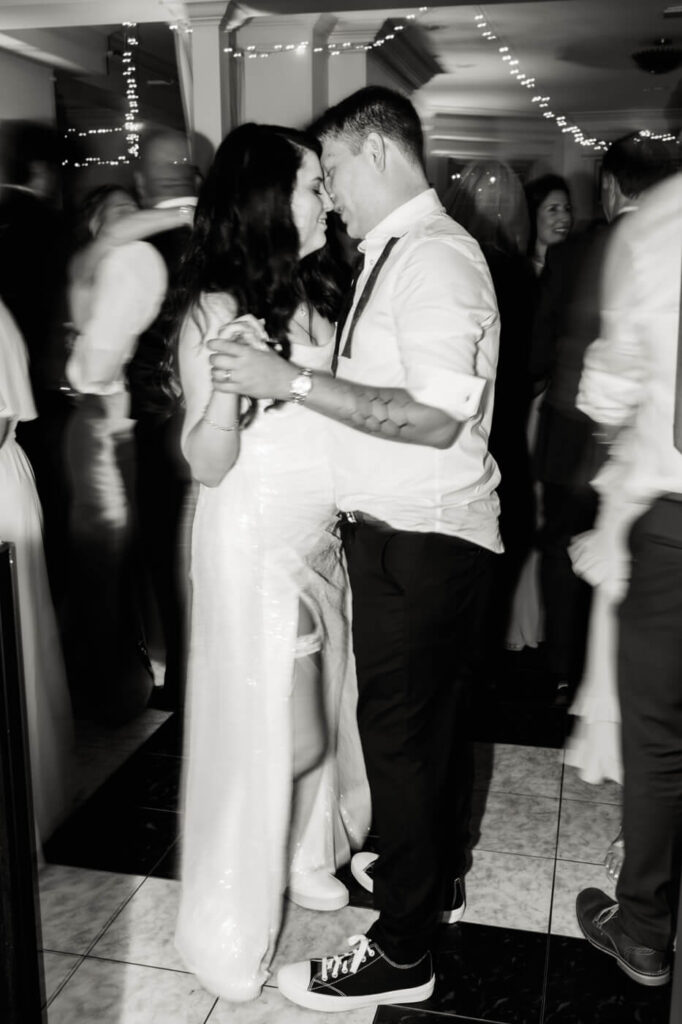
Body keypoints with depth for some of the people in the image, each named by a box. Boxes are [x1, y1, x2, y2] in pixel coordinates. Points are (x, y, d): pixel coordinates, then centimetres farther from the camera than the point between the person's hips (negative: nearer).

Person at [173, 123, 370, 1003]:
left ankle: (302, 859, 42)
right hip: (253, 541, -6)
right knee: (279, 737, 2)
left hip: (323, 534, 7)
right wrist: (226, 385, -30)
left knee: (321, 716, 17)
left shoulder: (315, 293, 5)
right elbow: (206, 465, -15)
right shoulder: (214, 310, -13)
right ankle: (234, 924, 25)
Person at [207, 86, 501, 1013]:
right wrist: (294, 377, 4)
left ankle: (401, 952, 20)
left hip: (418, 544, -9)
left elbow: (435, 416, -25)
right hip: (417, 532, 9)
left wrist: (293, 380, -23)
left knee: (401, 735, 2)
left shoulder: (432, 254, -17)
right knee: (434, 719, 22)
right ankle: (437, 877, 43)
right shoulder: (405, 251, 12)